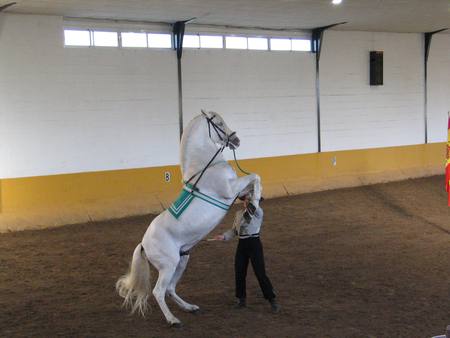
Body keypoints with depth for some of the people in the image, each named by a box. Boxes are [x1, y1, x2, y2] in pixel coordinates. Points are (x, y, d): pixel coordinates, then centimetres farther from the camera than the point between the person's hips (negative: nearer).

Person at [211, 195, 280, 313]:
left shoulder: (258, 212, -7)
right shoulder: (239, 213, 11)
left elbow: (254, 207, -32)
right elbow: (234, 230, 16)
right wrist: (223, 236, 3)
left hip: (254, 243, -6)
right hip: (242, 244, 6)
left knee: (260, 273, -6)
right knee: (239, 272, 8)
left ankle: (272, 300, 3)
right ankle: (241, 299, 26)